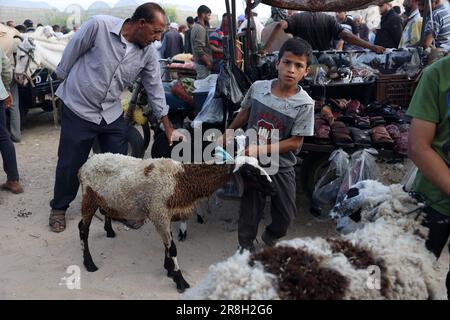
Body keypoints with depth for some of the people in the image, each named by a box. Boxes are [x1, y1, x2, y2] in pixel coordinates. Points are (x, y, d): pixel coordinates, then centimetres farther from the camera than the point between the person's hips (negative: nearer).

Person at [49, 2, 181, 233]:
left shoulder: (148, 53, -7)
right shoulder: (99, 25, -21)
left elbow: (155, 89, 0)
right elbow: (72, 52, -7)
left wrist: (168, 128, 2)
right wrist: (64, 79, 5)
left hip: (112, 114, 4)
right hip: (78, 109, -3)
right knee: (70, 164, 8)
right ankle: (59, 208, 32)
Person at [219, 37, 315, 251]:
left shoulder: (305, 104, -18)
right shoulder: (258, 87, -10)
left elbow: (295, 142, -16)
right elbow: (244, 113, 8)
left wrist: (261, 150, -22)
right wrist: (227, 135, 12)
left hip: (281, 167, 0)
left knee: (286, 215, 12)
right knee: (250, 210, 13)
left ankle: (270, 238, 43)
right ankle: (246, 246, 37)